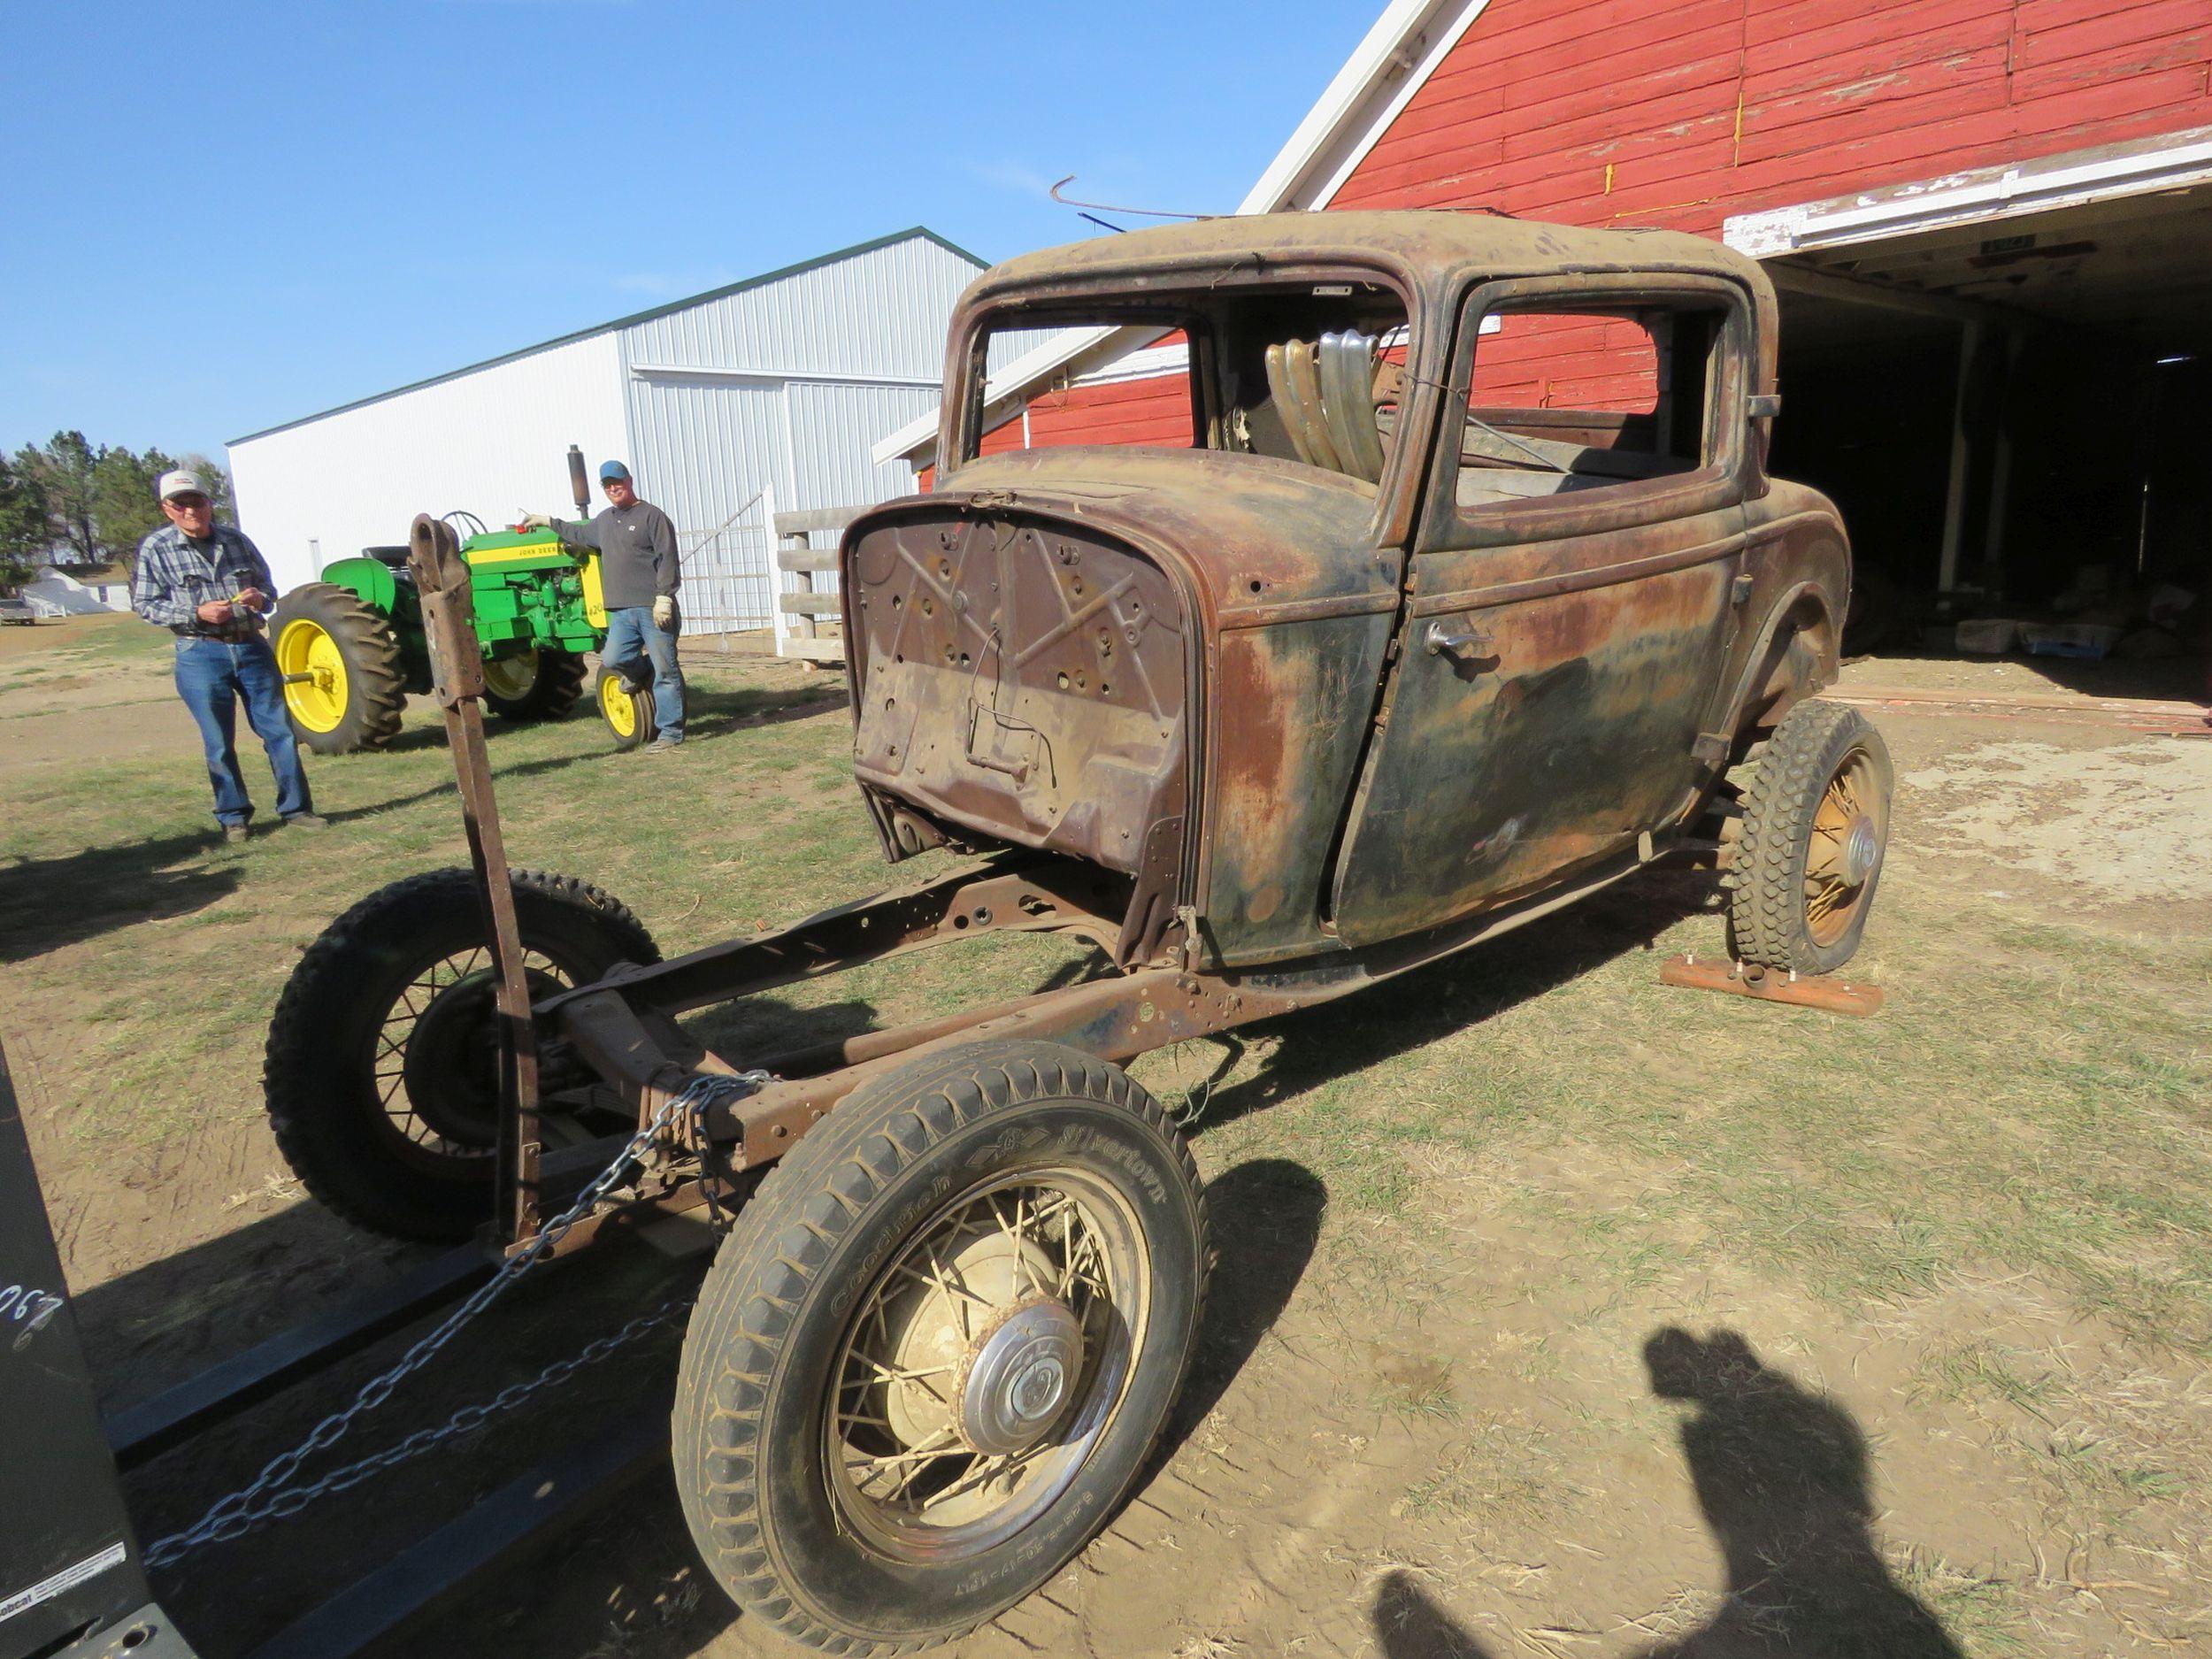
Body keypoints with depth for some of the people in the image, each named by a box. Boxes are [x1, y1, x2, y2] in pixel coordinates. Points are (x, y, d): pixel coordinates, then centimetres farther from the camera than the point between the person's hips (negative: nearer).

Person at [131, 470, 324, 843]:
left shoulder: (235, 540, 8)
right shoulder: (155, 549, -1)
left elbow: (267, 584, 17)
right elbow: (145, 604, -2)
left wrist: (260, 598, -8)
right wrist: (197, 613, -17)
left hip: (252, 647, 3)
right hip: (201, 655, -3)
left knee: (279, 730, 3)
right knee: (219, 743, 4)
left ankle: (295, 808, 12)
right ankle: (233, 817, 16)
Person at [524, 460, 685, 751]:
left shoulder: (652, 516, -3)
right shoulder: (604, 521, 20)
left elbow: (668, 560, -11)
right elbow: (580, 535, 42)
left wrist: (664, 598, -18)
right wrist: (548, 522, 43)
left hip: (653, 608, -7)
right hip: (621, 611, 7)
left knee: (665, 670, -5)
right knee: (612, 659, -5)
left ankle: (670, 732, -1)